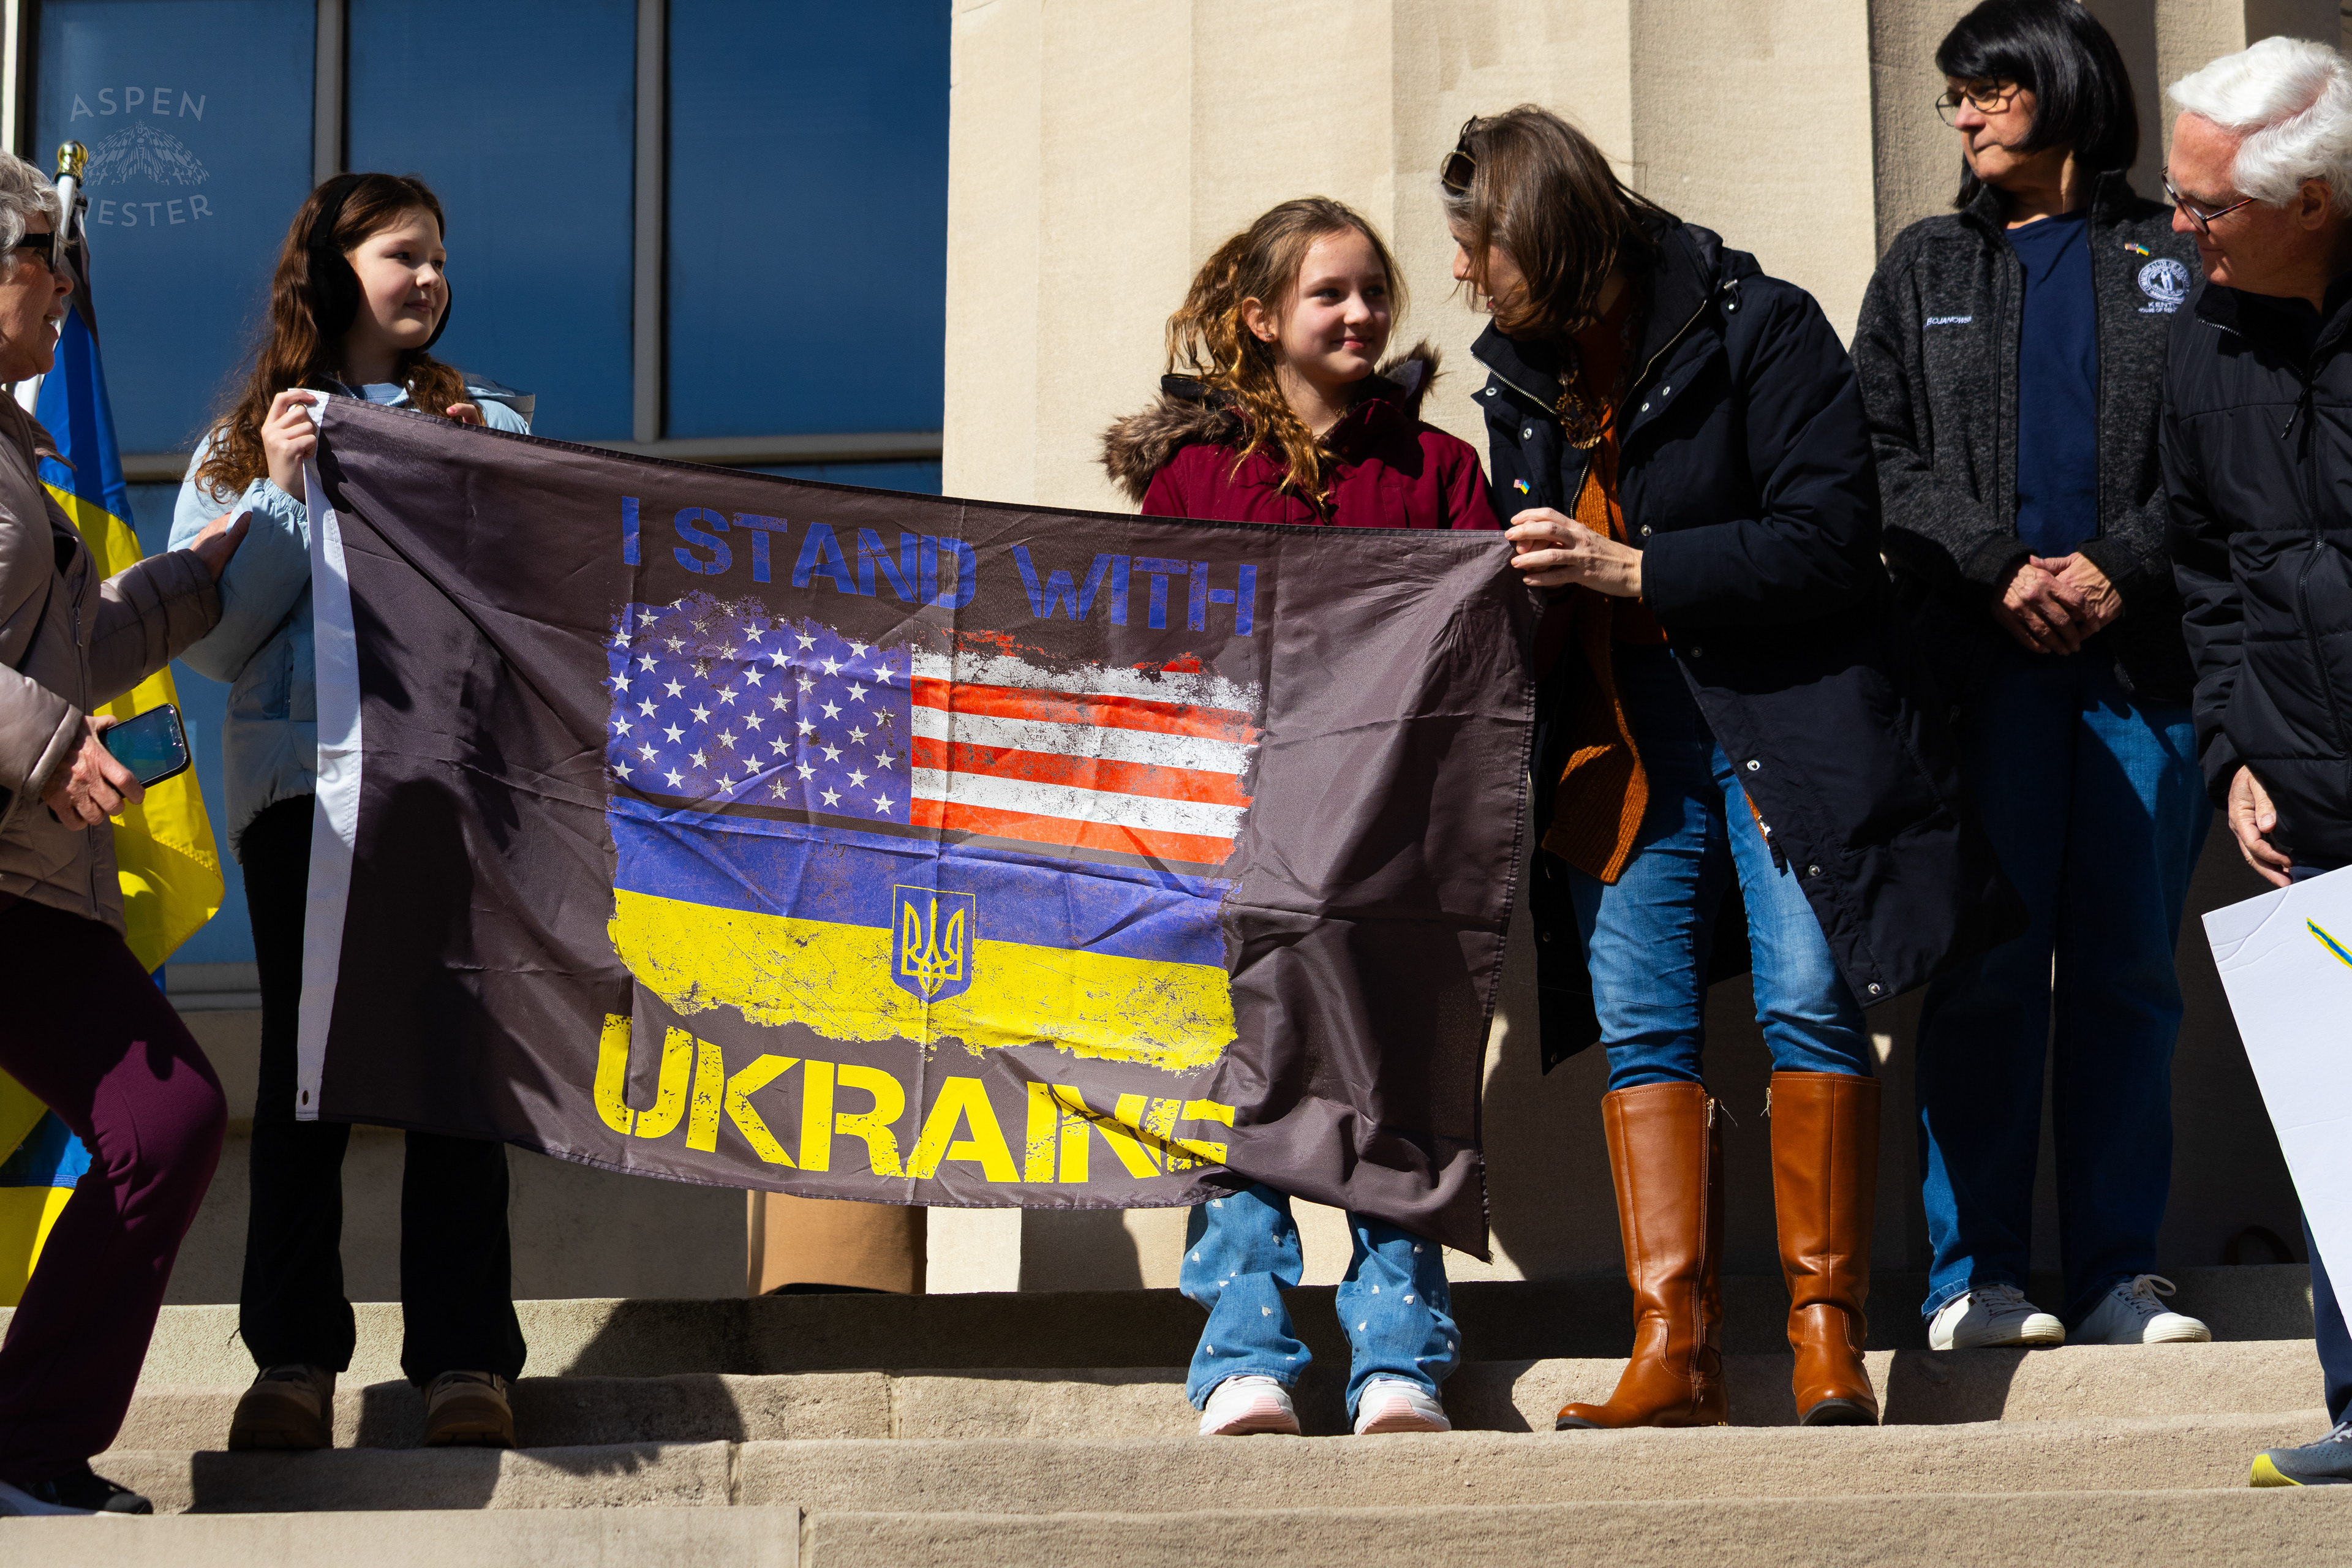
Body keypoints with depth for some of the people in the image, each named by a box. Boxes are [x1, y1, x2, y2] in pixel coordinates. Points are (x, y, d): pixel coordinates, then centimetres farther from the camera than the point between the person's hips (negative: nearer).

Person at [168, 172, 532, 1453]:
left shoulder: (488, 427, 17)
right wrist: (284, 493, -2)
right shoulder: (241, 445, 16)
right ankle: (293, 1357, -1)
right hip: (301, 775, 0)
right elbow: (215, 642, 6)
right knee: (304, 1055, -4)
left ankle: (463, 1358, -7)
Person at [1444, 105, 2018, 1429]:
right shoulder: (1523, 375, 14)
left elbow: (1832, 542, -14)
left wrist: (1629, 566, -17)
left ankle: (1831, 1333, -3)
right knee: (1641, 1024, -5)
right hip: (1620, 750, 5)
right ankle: (1675, 1346, -6)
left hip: (1785, 719, -5)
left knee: (1810, 1001, -11)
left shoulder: (1758, 328, -7)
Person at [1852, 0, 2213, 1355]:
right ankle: (1977, 1272, 2)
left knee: (2129, 971, 2)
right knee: (1986, 972, -3)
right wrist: (2001, 573, -7)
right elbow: (1884, 454, 8)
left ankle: (2120, 1270, 7)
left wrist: (2121, 571, -9)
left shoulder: (2172, 262, 13)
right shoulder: (1924, 269, 16)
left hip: (2144, 653, 0)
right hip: (1984, 663, 0)